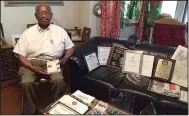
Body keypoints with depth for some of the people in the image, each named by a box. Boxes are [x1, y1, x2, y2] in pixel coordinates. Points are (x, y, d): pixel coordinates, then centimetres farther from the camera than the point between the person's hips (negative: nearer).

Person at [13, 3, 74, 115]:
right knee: (26, 82, -28)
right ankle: (30, 111, -3)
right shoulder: (28, 33, 5)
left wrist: (65, 58, -7)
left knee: (59, 80, -29)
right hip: (32, 63, 1)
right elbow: (21, 55, 2)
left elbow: (70, 47, 15)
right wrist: (33, 68, -16)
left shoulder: (60, 31, 8)